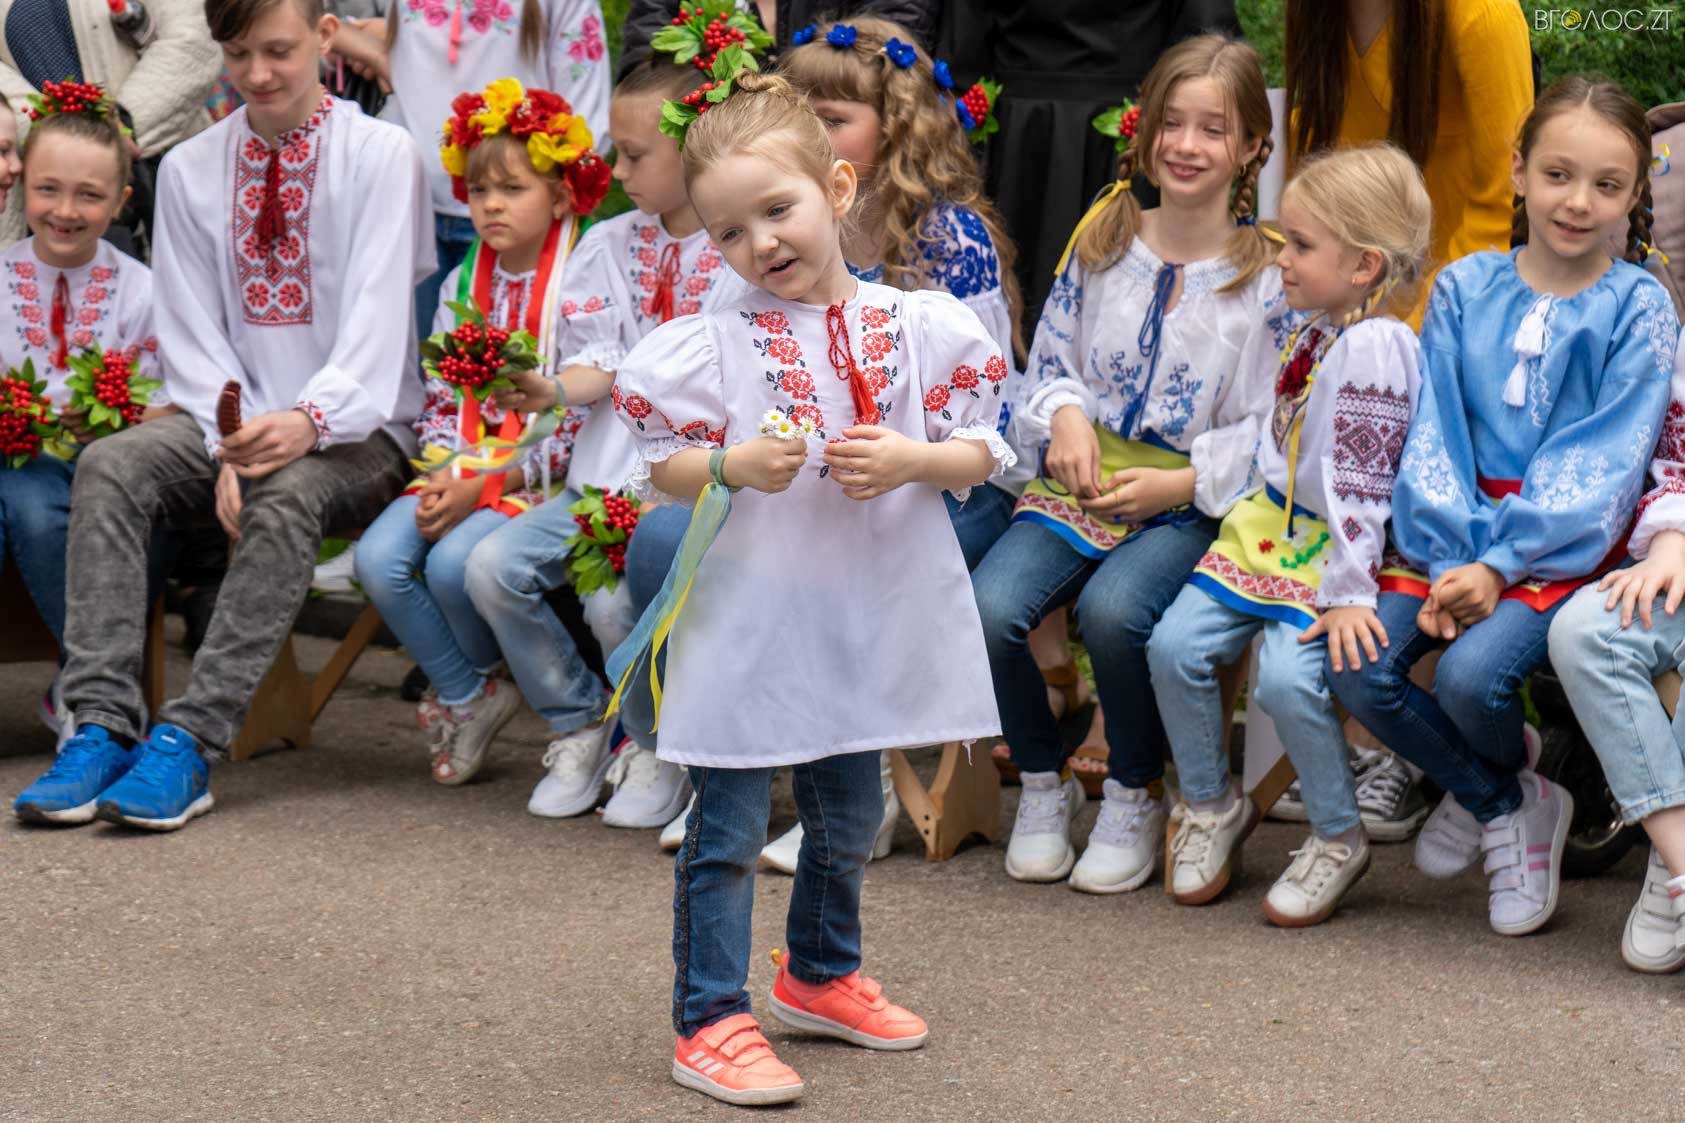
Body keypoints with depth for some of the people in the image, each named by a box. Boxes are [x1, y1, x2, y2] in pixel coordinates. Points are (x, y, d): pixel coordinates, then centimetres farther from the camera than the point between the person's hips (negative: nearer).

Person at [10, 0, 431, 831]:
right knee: (108, 466, -24)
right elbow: (193, 332, 4)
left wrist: (309, 421, -30)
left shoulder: (381, 155, -3)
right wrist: (231, 446, -14)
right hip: (234, 420, 4)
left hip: (357, 430, -4)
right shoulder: (189, 169, 9)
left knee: (289, 495, -36)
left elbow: (378, 315, -13)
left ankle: (188, 743, -38)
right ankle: (103, 724, -31)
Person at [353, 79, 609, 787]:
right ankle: (468, 698, 1)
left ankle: (473, 685, 6)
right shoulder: (464, 284, 12)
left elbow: (578, 424, -13)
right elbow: (439, 399, 14)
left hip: (542, 478, -6)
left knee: (454, 563, -28)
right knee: (378, 557, -17)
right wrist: (443, 473, -7)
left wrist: (486, 486, -17)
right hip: (463, 472, 6)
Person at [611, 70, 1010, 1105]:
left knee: (849, 816, 20)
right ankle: (710, 1021, 10)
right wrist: (736, 465, -21)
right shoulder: (710, 344, -9)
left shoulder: (922, 328, -3)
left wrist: (912, 459, -18)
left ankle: (821, 976, 41)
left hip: (869, 616, 4)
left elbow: (981, 454, 1)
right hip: (748, 619, -3)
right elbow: (661, 467, -3)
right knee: (728, 831, 1)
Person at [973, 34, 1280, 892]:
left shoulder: (1267, 274, -1)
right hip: (1076, 483, 4)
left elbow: (1274, 426, -3)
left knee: (1112, 609, -34)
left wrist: (1184, 482, -14)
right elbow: (1050, 359, 15)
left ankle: (1136, 794, -7)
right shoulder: (1102, 241, 10)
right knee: (987, 608, -24)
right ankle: (1043, 782, 3)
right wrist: (1066, 414, -7)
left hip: (1188, 502, -4)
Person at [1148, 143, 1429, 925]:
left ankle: (1337, 839, -2)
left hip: (1330, 547, -8)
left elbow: (1360, 482, -22)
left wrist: (1350, 591, -22)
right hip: (1268, 528, 8)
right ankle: (1211, 804, 16)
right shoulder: (1311, 326, 8)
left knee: (1286, 677, -25)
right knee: (1174, 643, -4)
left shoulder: (1373, 345, -19)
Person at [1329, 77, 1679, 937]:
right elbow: (1434, 431, 0)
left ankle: (1490, 788, 9)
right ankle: (1508, 803, 6)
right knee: (1355, 669, -19)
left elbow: (1598, 462, -10)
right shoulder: (1464, 288, 6)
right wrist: (1447, 559, -14)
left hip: (1565, 545, -3)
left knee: (1471, 674, -29)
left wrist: (1499, 565, -19)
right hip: (1461, 539, 4)